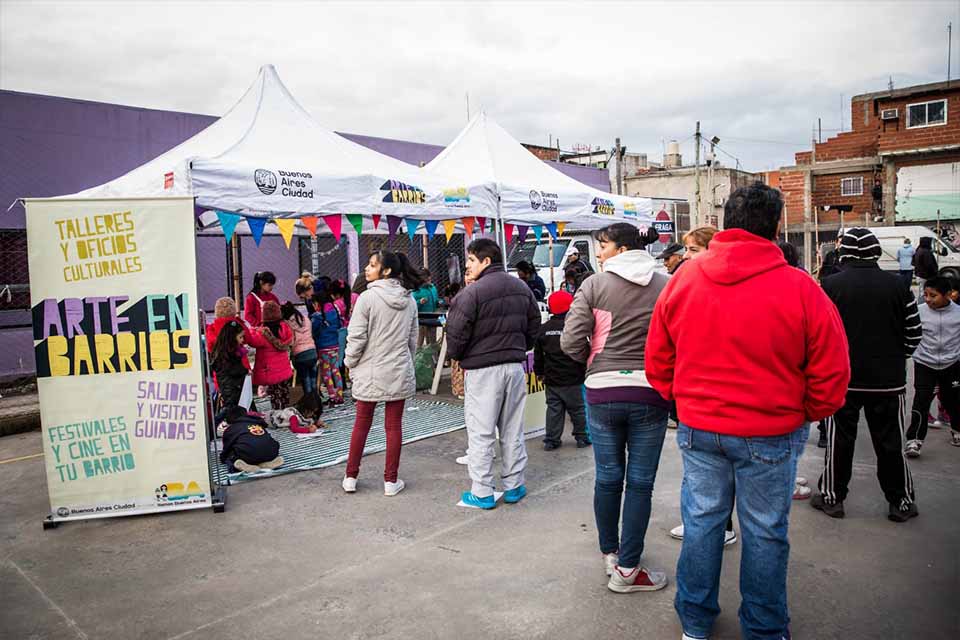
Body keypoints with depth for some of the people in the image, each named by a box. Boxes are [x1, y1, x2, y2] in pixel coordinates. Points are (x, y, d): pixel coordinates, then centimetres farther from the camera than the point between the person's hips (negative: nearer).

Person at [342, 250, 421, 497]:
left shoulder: (368, 298, -13)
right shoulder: (409, 300, 3)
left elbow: (356, 338, -13)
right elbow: (413, 339, 10)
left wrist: (351, 363, 3)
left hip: (370, 372, -3)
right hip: (400, 373, 3)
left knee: (361, 424, 11)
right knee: (394, 426, 8)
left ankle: (350, 477, 19)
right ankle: (391, 481, 13)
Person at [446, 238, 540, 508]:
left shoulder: (471, 293, -16)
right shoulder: (522, 289, 7)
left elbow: (456, 335, -14)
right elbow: (534, 327, 13)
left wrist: (455, 356, 6)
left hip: (482, 369, -6)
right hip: (515, 367, 6)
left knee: (481, 433, 4)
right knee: (513, 431, 15)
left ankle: (482, 493, 10)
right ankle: (513, 486, 24)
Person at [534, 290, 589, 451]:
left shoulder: (544, 329, 1)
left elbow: (538, 354, 9)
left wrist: (539, 372, 21)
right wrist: (585, 370, 3)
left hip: (552, 380, 4)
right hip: (573, 379, -3)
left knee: (553, 410, 8)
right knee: (578, 409, 9)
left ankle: (551, 440, 9)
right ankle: (582, 437, 16)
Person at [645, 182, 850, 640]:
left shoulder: (683, 280, -4)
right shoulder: (800, 289, -13)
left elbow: (657, 361, 4)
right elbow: (831, 375, -7)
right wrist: (804, 415, 11)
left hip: (698, 428, 3)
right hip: (771, 433, -2)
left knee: (701, 520, 16)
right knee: (764, 532, 13)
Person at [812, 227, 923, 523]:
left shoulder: (831, 285, -10)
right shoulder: (897, 285, -4)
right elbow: (913, 332, 3)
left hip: (842, 378, -1)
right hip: (888, 379, 2)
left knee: (839, 440, 9)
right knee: (890, 442, 12)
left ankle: (832, 496, 19)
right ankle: (901, 502, 22)